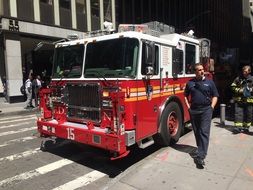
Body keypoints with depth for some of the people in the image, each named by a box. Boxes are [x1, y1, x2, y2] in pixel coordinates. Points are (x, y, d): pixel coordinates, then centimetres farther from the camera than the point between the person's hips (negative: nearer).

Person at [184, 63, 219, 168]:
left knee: (204, 132, -8)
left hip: (206, 110, -2)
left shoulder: (209, 82, 4)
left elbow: (215, 96, 7)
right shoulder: (190, 83, 7)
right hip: (193, 110, 3)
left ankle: (201, 156, -11)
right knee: (196, 132, 12)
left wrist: (212, 106, -4)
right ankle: (200, 149, 32)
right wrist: (188, 106, 5)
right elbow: (186, 95, 17)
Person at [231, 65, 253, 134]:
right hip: (239, 99, -1)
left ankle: (246, 127, 23)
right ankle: (238, 127, -6)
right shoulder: (238, 79, 5)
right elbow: (233, 87, 5)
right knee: (238, 113, -6)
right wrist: (240, 90, -9)